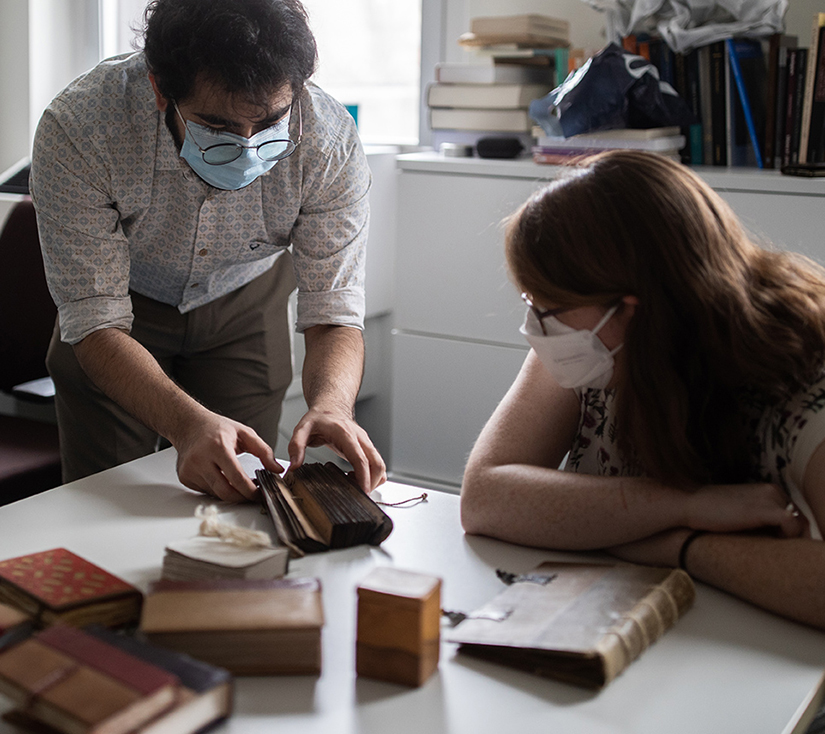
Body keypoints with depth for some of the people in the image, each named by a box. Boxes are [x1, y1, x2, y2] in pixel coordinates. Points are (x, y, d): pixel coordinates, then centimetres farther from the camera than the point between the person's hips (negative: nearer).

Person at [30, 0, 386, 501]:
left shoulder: (330, 143, -32)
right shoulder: (75, 129, -37)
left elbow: (334, 314, -28)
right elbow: (96, 323, -34)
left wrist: (332, 406, -50)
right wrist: (188, 422, -53)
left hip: (246, 301, 1)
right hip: (125, 303, -1)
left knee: (242, 502, 6)